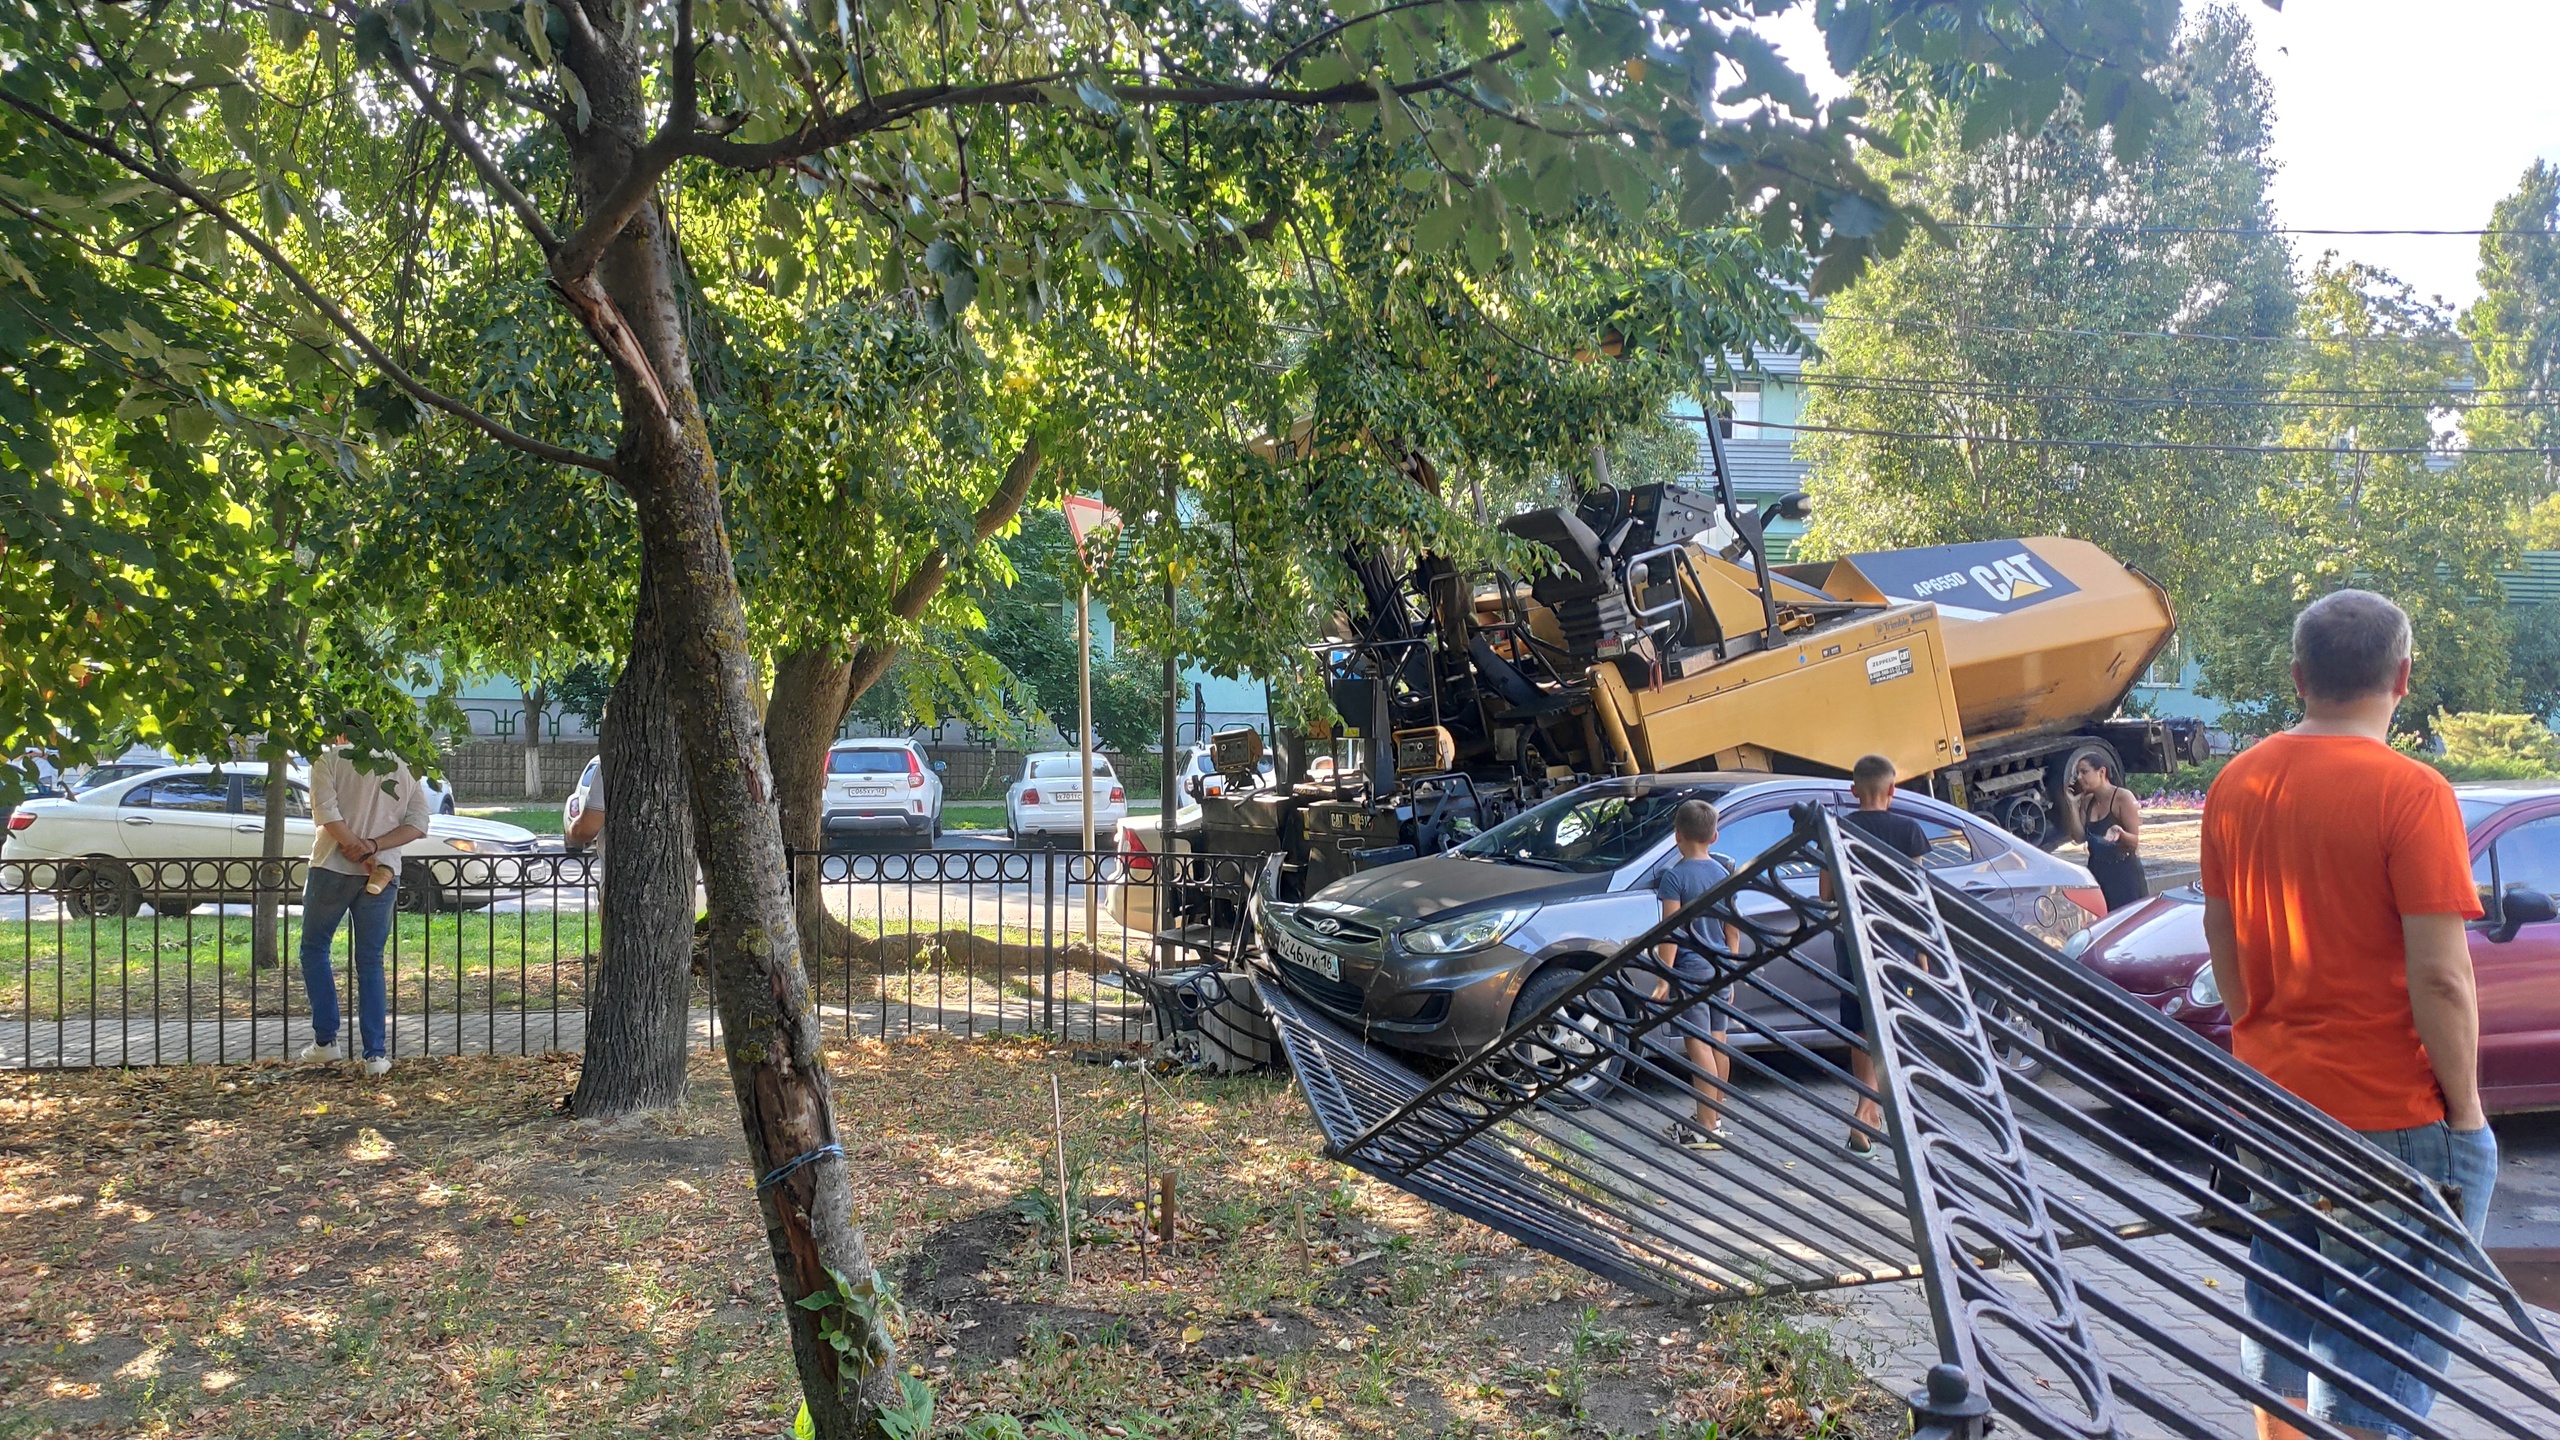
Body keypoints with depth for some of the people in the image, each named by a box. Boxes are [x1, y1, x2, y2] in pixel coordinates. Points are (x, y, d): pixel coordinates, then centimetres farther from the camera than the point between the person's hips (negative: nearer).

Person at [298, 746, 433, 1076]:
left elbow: (325, 811, -15)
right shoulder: (405, 769, 8)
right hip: (383, 874, 3)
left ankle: (326, 1039, 11)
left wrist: (359, 850, -12)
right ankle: (375, 1054, 3)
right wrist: (373, 847, -8)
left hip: (333, 868, -3)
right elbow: (419, 824, 0)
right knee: (371, 962, 8)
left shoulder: (329, 760, -3)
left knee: (314, 949, 15)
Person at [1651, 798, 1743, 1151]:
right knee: (1718, 1042, 13)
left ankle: (1708, 1129, -9)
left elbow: (1671, 932, -15)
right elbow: (1733, 930, 13)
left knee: (1698, 1045, -8)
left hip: (1690, 970, -7)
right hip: (1719, 969, 7)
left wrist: (1664, 978, -13)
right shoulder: (1723, 874, 9)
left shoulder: (1674, 876, -11)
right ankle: (1717, 1118, 22)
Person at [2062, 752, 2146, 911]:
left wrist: (2120, 833, -33)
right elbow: (2079, 836, 0)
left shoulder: (2123, 797, -10)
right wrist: (2072, 803, -3)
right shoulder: (2087, 802, 10)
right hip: (2096, 872, 6)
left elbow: (2135, 841, -12)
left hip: (2123, 874, -6)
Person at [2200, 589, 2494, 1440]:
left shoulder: (2237, 785, 3)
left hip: (2272, 1104, 6)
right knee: (2375, 1355, 2)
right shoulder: (2409, 794, -17)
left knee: (2281, 1336, 19)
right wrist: (2465, 1108, -8)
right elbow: (2439, 977, -19)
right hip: (2395, 1117, -6)